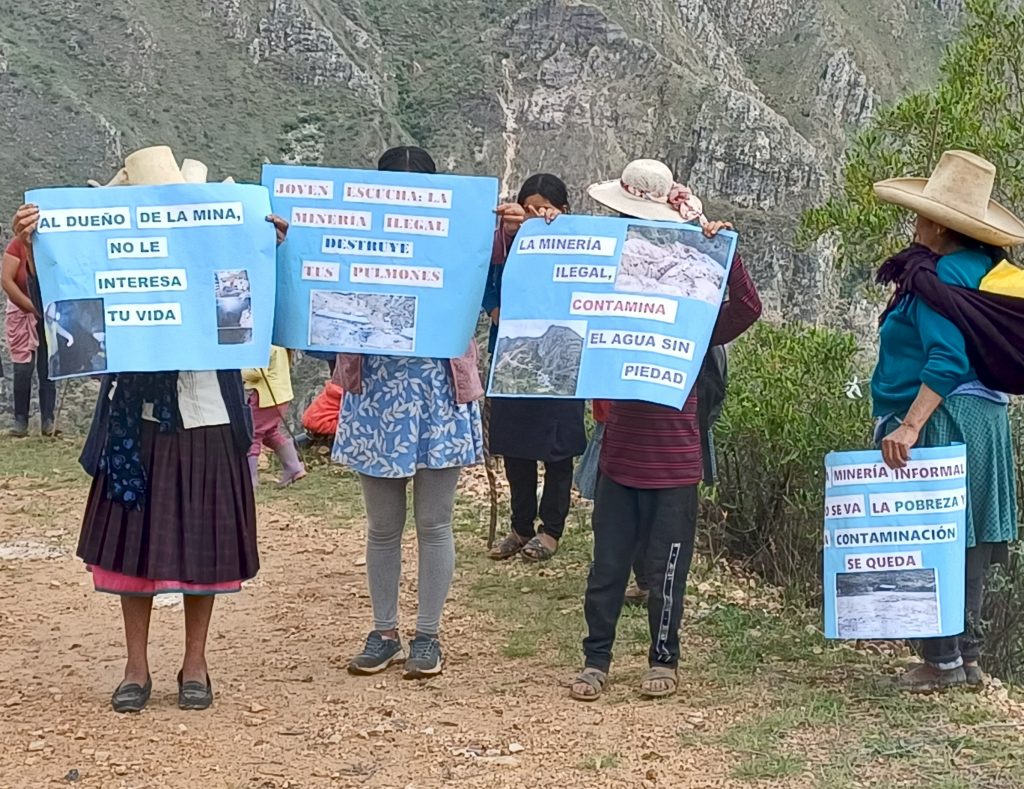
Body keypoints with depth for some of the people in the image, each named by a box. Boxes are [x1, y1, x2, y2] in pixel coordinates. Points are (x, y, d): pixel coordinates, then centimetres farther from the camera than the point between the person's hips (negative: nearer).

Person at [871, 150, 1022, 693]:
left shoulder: (940, 275, -15)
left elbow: (948, 361, -24)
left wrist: (909, 426, -28)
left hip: (940, 419, -9)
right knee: (966, 543, 13)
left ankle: (944, 662, 2)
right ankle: (967, 656, 21)